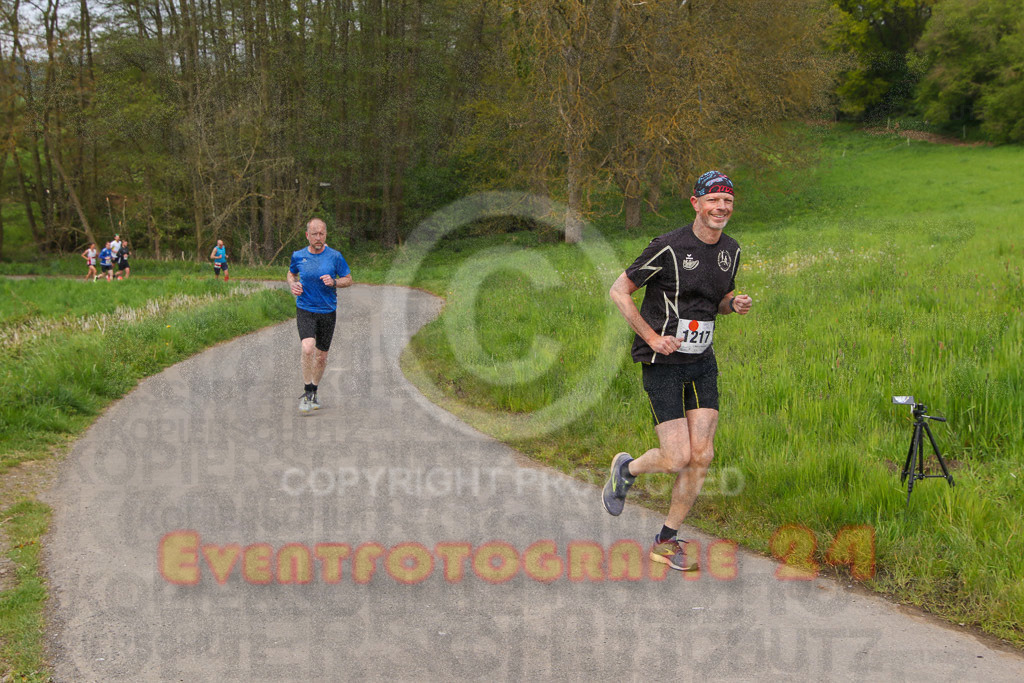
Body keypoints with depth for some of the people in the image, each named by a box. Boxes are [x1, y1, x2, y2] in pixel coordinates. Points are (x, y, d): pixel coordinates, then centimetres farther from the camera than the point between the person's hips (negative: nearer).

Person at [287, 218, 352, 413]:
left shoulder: (335, 256, -4)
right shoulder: (298, 256, -1)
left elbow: (348, 280, 3)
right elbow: (291, 273, 20)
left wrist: (334, 282, -17)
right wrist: (293, 284, -2)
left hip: (327, 311, 1)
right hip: (305, 311, -1)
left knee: (321, 356, 9)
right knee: (308, 349, -23)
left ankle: (313, 393, 31)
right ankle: (307, 393, -9)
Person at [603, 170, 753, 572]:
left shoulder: (730, 250, 6)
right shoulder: (669, 247, -15)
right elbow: (618, 291, -9)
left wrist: (735, 305, -3)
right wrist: (652, 337, -16)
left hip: (702, 363, 6)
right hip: (664, 362, -6)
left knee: (702, 456, -1)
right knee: (677, 459, -10)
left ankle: (666, 541, 14)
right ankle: (626, 470, 24)